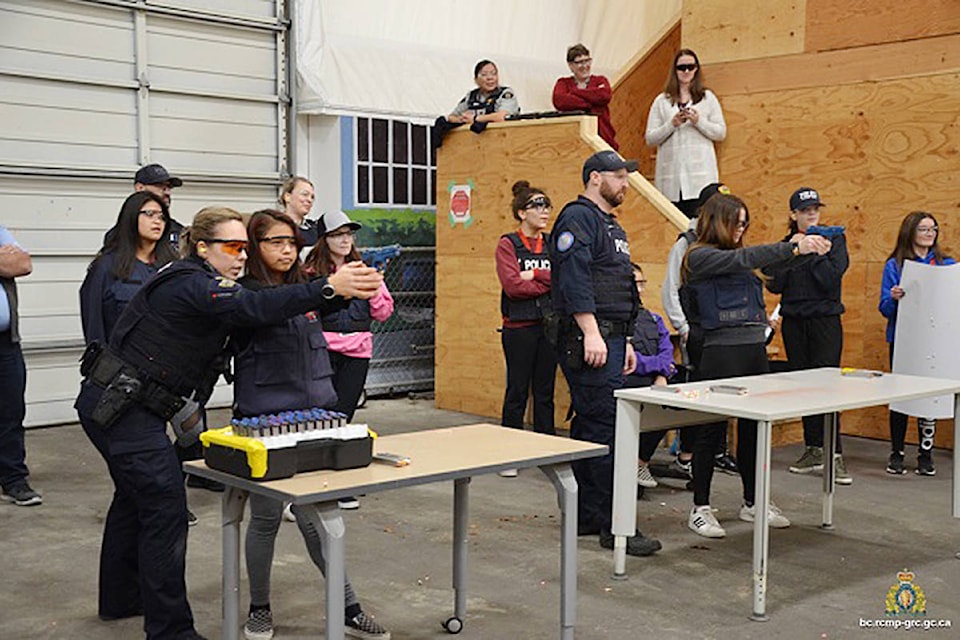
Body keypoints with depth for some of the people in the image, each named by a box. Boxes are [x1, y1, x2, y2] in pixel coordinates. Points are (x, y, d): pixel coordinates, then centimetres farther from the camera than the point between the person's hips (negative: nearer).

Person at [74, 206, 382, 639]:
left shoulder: (198, 284, 12)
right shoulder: (189, 285, -20)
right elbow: (250, 308, -37)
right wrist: (329, 289, -46)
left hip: (116, 405, 11)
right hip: (122, 405, -11)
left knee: (135, 497, 24)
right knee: (164, 506, -10)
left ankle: (120, 598, 42)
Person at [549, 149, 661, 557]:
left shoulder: (611, 226, 24)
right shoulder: (579, 218, -9)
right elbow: (574, 279, -20)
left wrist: (625, 341, 25)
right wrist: (591, 333, -25)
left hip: (609, 338, 10)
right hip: (588, 341, -10)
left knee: (589, 427, 12)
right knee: (606, 429, -10)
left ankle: (586, 515, 19)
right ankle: (615, 526, -7)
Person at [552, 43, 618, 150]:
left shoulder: (600, 80, 18)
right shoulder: (564, 83, 15)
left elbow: (606, 95, -6)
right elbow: (559, 101, -8)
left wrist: (575, 91, 1)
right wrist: (590, 106, -8)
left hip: (601, 135, 1)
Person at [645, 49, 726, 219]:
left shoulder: (708, 98, 12)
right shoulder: (661, 101, 12)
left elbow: (721, 133, 7)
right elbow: (650, 139, 6)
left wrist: (699, 122, -8)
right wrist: (672, 124, -8)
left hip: (700, 174, -1)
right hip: (671, 176, 1)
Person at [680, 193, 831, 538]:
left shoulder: (734, 256, 20)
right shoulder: (699, 257, -7)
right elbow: (743, 258, -19)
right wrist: (794, 247, -23)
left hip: (754, 350, 8)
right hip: (721, 351, -8)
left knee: (754, 427, 14)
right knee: (711, 430, -1)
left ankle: (753, 502, 26)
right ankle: (700, 508, 8)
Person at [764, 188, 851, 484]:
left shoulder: (834, 240, 1)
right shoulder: (786, 244, 10)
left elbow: (831, 279, -13)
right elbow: (773, 285, -1)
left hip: (825, 320, -4)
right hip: (794, 323, 4)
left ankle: (835, 455, -8)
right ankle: (813, 451, 17)